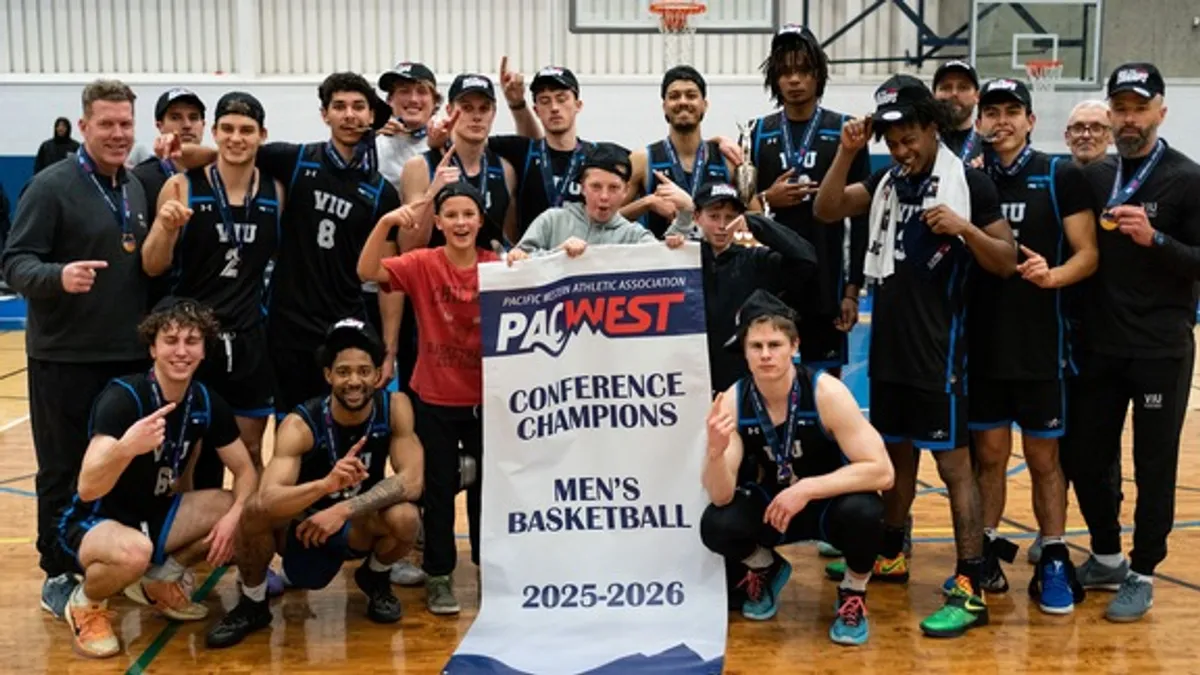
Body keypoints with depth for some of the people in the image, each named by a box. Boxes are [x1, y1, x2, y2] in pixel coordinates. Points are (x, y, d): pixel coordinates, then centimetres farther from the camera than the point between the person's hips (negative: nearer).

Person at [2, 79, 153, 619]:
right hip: (65, 357, -6)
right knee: (64, 470, 4)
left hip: (130, 355, 6)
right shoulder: (51, 186, -10)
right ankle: (59, 575, 17)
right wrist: (57, 276, -33)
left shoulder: (136, 189, 11)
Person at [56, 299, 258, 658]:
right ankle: (85, 604, -4)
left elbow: (246, 471, 0)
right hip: (95, 521, -6)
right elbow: (87, 489, -34)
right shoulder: (122, 397, -25)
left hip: (156, 514, 6)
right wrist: (125, 448, -55)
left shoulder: (207, 402, -6)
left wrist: (233, 517, -22)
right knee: (134, 552, -39)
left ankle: (163, 578, 10)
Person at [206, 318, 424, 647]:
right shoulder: (301, 424, -25)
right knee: (255, 511, -31)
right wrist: (327, 485, -55)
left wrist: (344, 509, -37)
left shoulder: (395, 407, -18)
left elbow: (411, 481, -26)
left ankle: (375, 578, 4)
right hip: (305, 525, -1)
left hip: (362, 523, 1)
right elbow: (268, 499, -37)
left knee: (405, 518, -32)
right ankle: (252, 604, -3)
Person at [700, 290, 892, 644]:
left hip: (831, 503, -2)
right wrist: (716, 451, -42)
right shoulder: (733, 401, -18)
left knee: (863, 510, -35)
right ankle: (766, 568, 12)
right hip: (773, 503, 3)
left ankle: (854, 592, -1)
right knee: (716, 525, -25)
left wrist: (806, 489, -35)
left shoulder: (826, 393, -26)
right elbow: (721, 497, -21)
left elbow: (881, 471, -28)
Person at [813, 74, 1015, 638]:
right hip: (888, 344, 6)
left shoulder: (970, 183, -8)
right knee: (895, 452, 18)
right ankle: (891, 554, 33)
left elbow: (1007, 263, -8)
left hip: (938, 348, -6)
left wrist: (964, 228, -24)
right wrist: (847, 151, -8)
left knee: (953, 462, -5)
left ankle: (971, 590, -2)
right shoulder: (887, 180, 9)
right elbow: (826, 210, 1)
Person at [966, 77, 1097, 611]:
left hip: (1040, 344, -2)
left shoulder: (1061, 176, -2)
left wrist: (1053, 275, -23)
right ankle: (988, 548, 24)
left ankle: (1054, 561, 18)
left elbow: (1088, 253, -6)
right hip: (982, 341, 2)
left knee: (1044, 457, 7)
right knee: (988, 453, 10)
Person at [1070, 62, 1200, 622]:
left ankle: (1141, 576, 20)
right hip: (1101, 347, 5)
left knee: (1154, 467, 5)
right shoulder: (1095, 177, 7)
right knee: (1086, 458, 10)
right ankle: (1106, 558, 30)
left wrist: (1154, 239, -24)